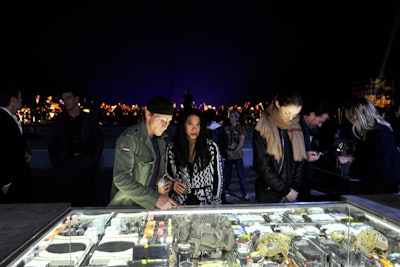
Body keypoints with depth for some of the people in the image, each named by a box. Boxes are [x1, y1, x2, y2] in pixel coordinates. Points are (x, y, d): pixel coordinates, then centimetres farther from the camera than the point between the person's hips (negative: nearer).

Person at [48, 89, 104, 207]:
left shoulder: (89, 119, 6)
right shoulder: (58, 121, 10)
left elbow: (99, 140, 11)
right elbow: (52, 143, 16)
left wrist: (95, 160, 3)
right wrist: (55, 162, 6)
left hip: (86, 165, -1)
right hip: (65, 165, 1)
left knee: (86, 200, 1)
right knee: (65, 199, 0)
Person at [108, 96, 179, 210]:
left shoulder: (161, 138, 5)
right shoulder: (128, 138, -15)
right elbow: (121, 178, -23)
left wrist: (165, 184, -2)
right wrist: (155, 198, -27)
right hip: (126, 205, -5)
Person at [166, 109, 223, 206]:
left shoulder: (211, 147, -5)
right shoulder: (172, 147, -2)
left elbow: (218, 176, 0)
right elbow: (168, 173, 8)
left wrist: (216, 202, -3)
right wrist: (173, 184, -11)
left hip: (205, 201, -1)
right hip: (180, 202, 1)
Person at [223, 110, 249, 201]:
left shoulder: (240, 128, -6)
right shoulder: (226, 128, 6)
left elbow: (241, 144, -11)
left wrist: (233, 153, -13)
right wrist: (226, 151, -5)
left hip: (237, 156, -4)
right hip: (227, 156, 4)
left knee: (241, 175, -3)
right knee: (227, 174, 12)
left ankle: (244, 194, 5)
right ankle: (226, 190, 27)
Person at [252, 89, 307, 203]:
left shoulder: (296, 129, 3)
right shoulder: (263, 129, -11)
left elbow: (300, 161, 6)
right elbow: (262, 166, -14)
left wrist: (295, 188, -4)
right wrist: (285, 190, -12)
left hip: (292, 194, 4)